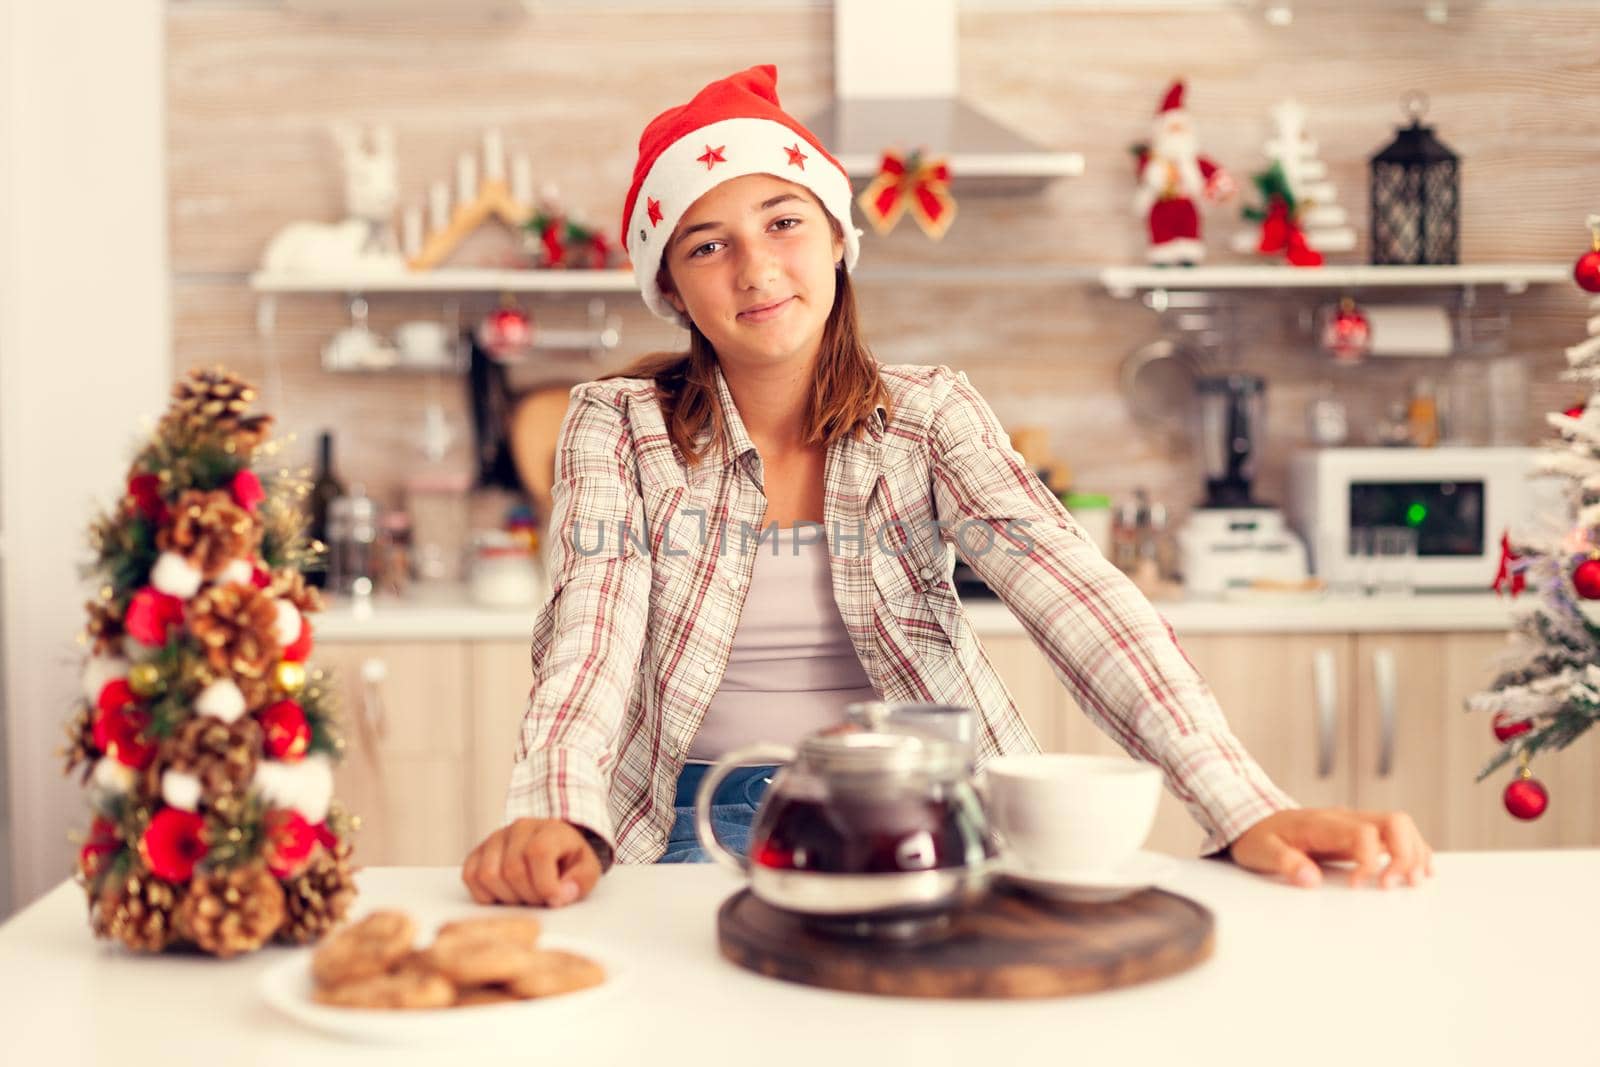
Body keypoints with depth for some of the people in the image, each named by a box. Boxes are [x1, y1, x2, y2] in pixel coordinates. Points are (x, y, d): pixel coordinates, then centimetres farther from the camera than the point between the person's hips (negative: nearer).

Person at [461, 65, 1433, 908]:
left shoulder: (928, 414, 0)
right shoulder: (619, 426, -1)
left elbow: (1071, 589, -14)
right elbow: (595, 629, -14)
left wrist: (1246, 809, -27)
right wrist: (557, 818, -36)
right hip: (700, 820, -1)